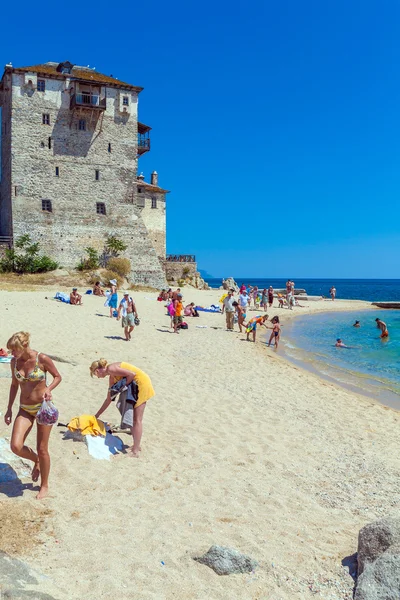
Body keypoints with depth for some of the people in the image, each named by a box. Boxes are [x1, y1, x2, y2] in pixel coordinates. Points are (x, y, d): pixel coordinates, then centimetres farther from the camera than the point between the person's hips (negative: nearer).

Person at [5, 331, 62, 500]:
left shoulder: (42, 359, -16)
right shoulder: (14, 362, -1)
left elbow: (57, 377, -4)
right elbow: (14, 385, 12)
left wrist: (48, 389, -23)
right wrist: (9, 408, 12)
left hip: (43, 407, -4)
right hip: (25, 409, 4)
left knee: (42, 449, 3)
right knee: (16, 446, -12)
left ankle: (44, 485, 26)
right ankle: (36, 460, 22)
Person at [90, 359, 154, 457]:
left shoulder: (111, 369, -11)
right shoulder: (112, 376, 17)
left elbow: (132, 374, -22)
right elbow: (109, 399, 24)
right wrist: (97, 415, 30)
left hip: (142, 382, -10)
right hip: (137, 386, 10)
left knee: (137, 419, -6)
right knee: (133, 417, 15)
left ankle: (135, 451, -3)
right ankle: (136, 446, 24)